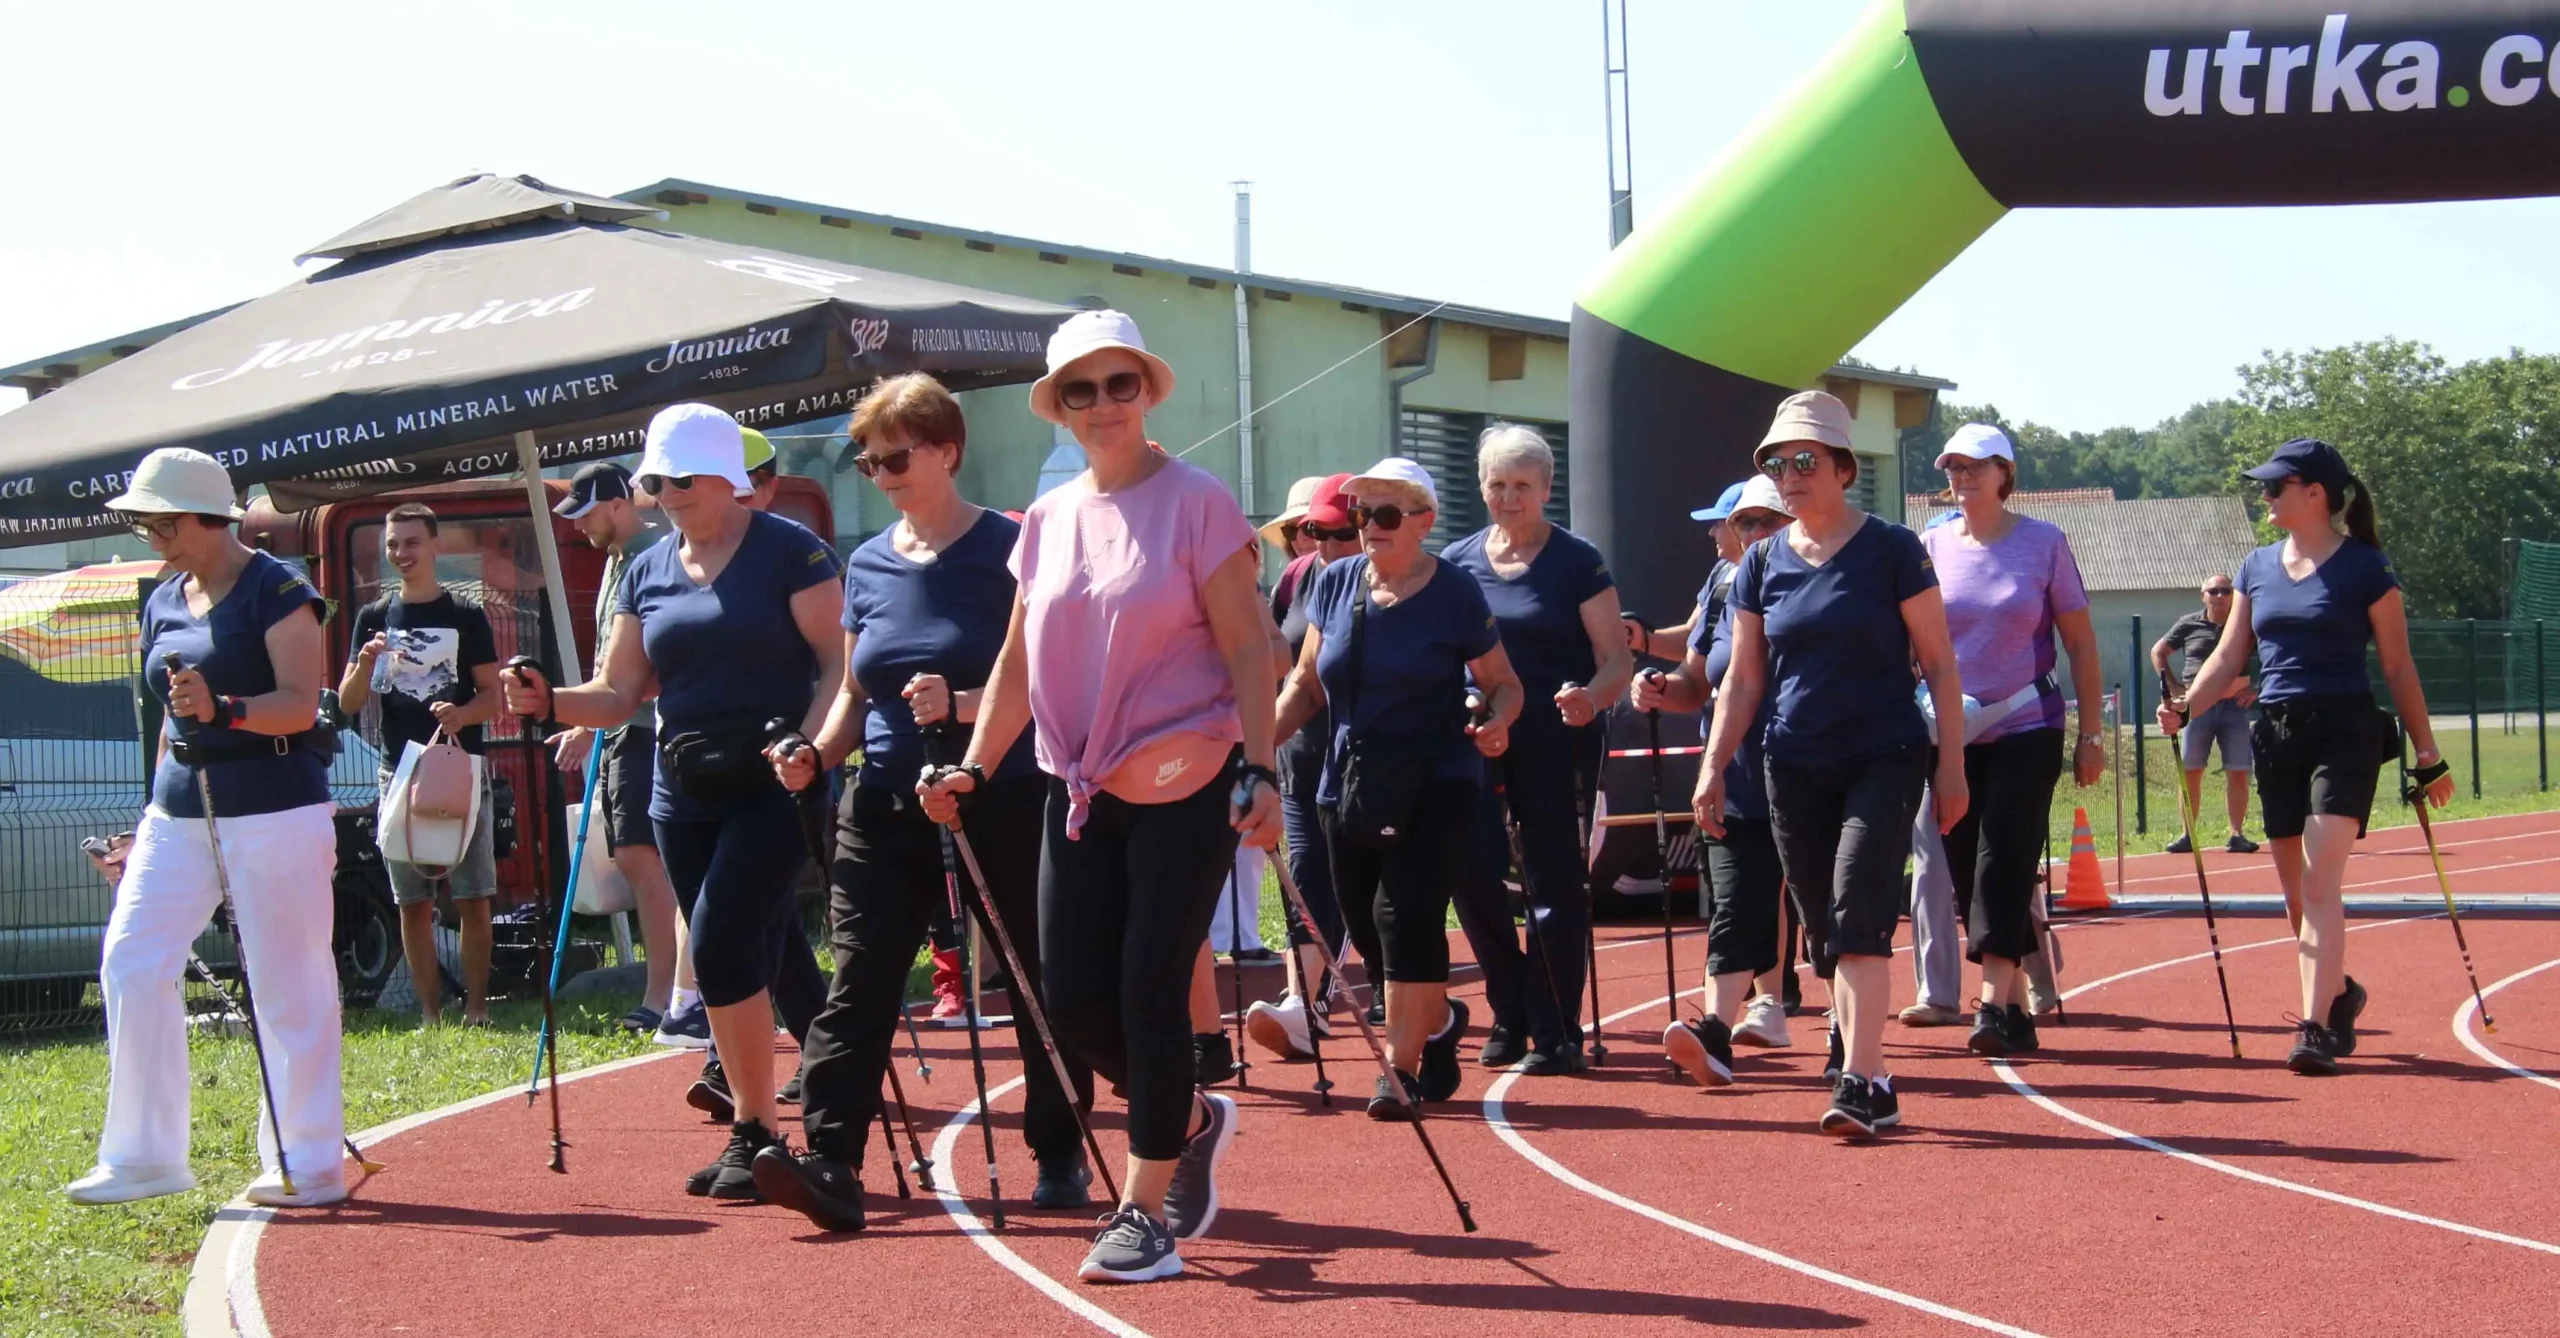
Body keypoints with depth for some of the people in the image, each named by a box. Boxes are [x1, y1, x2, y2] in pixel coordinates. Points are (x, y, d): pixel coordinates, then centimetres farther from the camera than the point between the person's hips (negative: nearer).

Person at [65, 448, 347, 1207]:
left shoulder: (276, 591, -8)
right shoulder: (164, 602, 14)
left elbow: (301, 705, -16)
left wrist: (224, 710, -33)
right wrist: (152, 827, 20)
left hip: (274, 809, -7)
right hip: (180, 811, 7)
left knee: (286, 986, -3)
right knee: (130, 965, 0)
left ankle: (309, 1164, 6)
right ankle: (144, 1156, 10)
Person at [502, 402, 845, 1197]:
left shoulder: (789, 551, -5)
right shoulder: (647, 572, 12)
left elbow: (838, 664, -9)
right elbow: (619, 695, 9)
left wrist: (808, 746, -23)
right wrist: (548, 701, -9)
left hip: (773, 790, -6)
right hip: (684, 799, 6)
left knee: (721, 950, -16)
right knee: (742, 966, 10)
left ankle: (757, 1132, -6)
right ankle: (750, 1134, 17)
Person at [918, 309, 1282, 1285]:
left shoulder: (1197, 502, -6)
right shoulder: (1049, 519, 10)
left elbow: (1248, 647, -9)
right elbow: (1020, 661, 16)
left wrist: (1259, 773, -17)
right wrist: (973, 769, 9)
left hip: (1185, 789, -5)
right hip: (1080, 792, 6)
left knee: (1151, 990, -5)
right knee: (1072, 997, 3)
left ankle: (1147, 1211, 8)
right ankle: (1191, 1120, 30)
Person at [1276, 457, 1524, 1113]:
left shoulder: (1454, 593, -7)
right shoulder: (1335, 584, 3)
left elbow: (1503, 683, 1)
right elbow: (1306, 683, 11)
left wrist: (1495, 723, -21)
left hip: (1435, 785, -4)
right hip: (1349, 783, 5)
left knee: (1407, 916, -14)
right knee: (1366, 925, 10)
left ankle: (1402, 1064, -5)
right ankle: (1439, 1021, 36)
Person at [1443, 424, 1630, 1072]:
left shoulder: (1577, 562, -1)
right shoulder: (1457, 563, 9)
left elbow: (1618, 660, -5)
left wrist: (1590, 697, -26)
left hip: (1557, 744, -3)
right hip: (1476, 741, 3)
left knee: (1555, 884, -1)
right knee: (1472, 872, -6)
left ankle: (1555, 1033, 8)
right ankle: (1512, 1014, 14)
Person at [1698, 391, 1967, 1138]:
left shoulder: (1891, 550, -3)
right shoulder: (1763, 563, 8)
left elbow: (1939, 663, -1)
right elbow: (1743, 677, 12)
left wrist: (1952, 765, -5)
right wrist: (1714, 768, 4)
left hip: (1884, 760, -4)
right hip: (1795, 768, 4)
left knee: (1857, 919, -17)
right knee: (1827, 934, 7)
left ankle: (1856, 1082, -19)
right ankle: (1874, 1081, 20)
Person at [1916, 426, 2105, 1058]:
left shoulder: (2044, 542, -2)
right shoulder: (1931, 545, 5)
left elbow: (2081, 643, 2)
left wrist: (2091, 734, -1)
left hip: (2026, 731, -3)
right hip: (1950, 737, 3)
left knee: (2004, 863, -12)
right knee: (1965, 869, 4)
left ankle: (1995, 1003, -16)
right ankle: (2017, 1007, 14)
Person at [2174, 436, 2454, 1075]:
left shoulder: (2364, 567, -4)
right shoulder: (2257, 567, 11)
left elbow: (2398, 668, 0)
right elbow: (2229, 656, 12)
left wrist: (2428, 757, 2)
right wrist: (2182, 707, -5)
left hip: (2345, 734, -6)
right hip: (2276, 736, 6)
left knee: (2321, 881, -17)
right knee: (2296, 893, 12)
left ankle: (2316, 1028, -19)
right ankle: (2338, 994, 34)